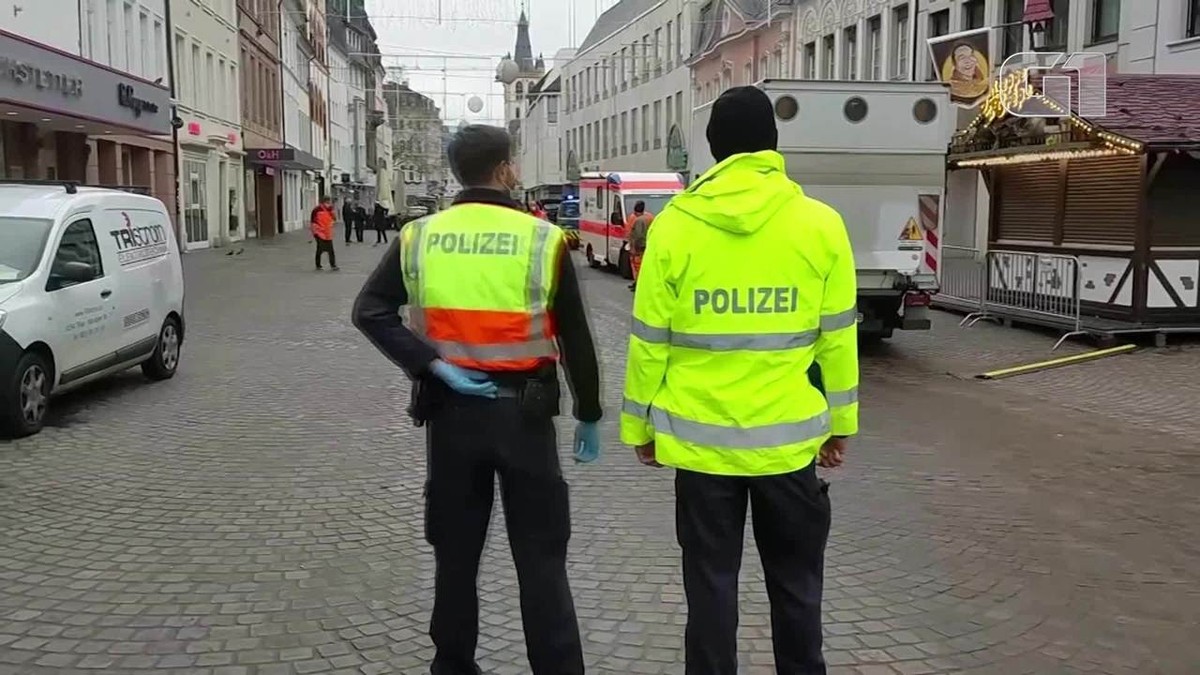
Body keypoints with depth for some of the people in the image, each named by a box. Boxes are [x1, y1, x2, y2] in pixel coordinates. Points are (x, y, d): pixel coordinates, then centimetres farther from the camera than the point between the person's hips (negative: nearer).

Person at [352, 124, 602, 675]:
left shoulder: (419, 237, 0)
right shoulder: (542, 240, -7)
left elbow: (369, 312, -6)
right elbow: (575, 338, -3)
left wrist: (434, 366, -10)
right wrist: (588, 415, 7)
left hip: (451, 410, 3)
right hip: (523, 411, -2)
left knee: (455, 551, 15)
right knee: (541, 555, 6)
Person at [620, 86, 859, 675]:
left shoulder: (675, 225, -6)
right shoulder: (820, 224, -4)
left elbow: (650, 340, -3)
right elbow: (838, 339, 0)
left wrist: (640, 425, 8)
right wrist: (840, 423, 12)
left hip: (700, 437, 0)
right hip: (789, 436, 1)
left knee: (711, 583, 11)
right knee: (795, 582, 17)